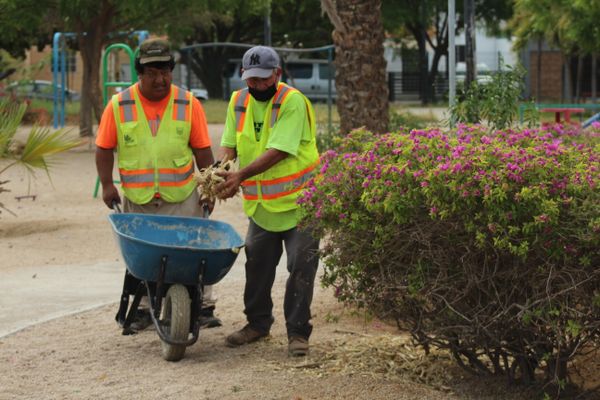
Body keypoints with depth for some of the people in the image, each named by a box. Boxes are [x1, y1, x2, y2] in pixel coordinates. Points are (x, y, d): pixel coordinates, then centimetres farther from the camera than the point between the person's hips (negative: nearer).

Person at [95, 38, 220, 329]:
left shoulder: (188, 104, -2)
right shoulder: (119, 105, -2)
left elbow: (202, 150, 2)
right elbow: (104, 148, 2)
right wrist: (107, 185, -3)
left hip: (182, 196, -1)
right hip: (137, 199, 1)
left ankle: (203, 307, 11)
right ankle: (144, 309, 22)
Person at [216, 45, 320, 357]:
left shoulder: (293, 101, -16)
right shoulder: (239, 101, 5)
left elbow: (278, 151, -24)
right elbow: (229, 144, 4)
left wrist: (241, 175, -31)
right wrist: (221, 171, -18)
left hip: (298, 201, -6)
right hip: (260, 203, 6)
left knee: (301, 267, -5)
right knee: (257, 265, 14)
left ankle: (297, 332, 3)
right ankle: (258, 322, 30)